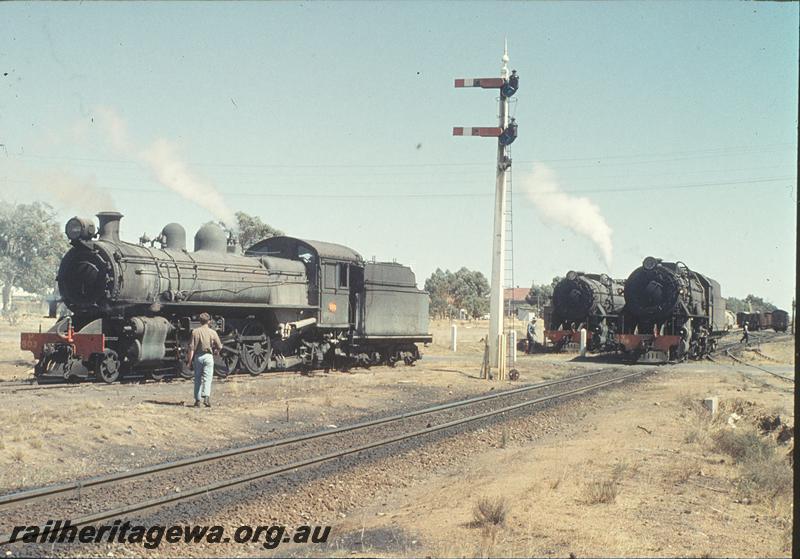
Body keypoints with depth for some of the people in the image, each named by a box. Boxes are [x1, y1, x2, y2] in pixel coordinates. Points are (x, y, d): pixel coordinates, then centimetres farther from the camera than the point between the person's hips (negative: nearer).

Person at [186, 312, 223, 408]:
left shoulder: (195, 332, -2)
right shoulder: (213, 332, -2)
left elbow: (192, 347, -4)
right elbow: (219, 347, 0)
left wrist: (190, 360, 0)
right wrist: (215, 351, 22)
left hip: (198, 356, 1)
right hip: (208, 356, -1)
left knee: (197, 378, 10)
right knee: (207, 378, -2)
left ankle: (197, 400, 12)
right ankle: (206, 397, -19)